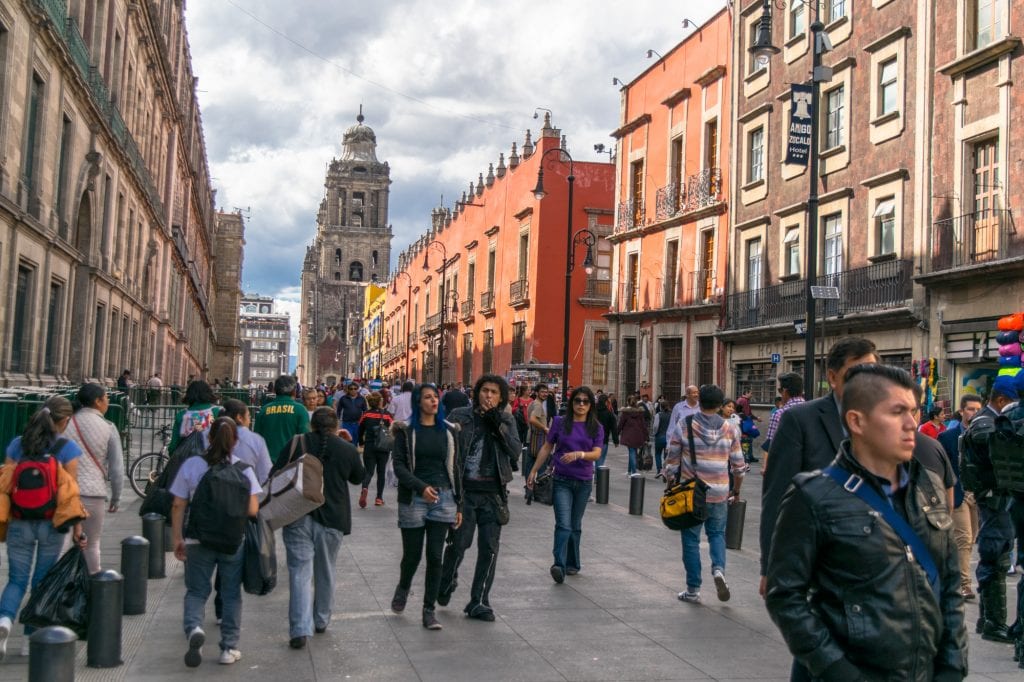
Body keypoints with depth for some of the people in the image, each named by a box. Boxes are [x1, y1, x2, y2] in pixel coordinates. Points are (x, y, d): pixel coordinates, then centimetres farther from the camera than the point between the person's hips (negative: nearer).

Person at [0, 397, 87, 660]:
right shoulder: (68, 448, -9)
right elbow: (71, 493, -10)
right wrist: (77, 528, -6)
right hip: (52, 524, -2)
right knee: (42, 581, 12)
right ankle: (30, 639, 16)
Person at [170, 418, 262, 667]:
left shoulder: (191, 465, -4)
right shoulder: (243, 468, -7)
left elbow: (178, 506, -3)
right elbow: (253, 509, -10)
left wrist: (177, 538, 5)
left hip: (198, 541, 0)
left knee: (196, 591, 14)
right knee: (231, 594, 12)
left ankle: (194, 628, -12)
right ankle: (229, 648, 16)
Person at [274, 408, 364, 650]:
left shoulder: (298, 443, -3)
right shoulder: (348, 450, -1)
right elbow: (358, 477, 16)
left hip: (298, 518, -1)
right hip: (332, 520, 1)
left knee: (300, 571, -1)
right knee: (325, 572, 17)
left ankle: (300, 629, -10)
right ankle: (321, 621, 30)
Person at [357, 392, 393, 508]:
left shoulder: (365, 415, -1)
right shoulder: (387, 415, -3)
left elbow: (360, 431, 5)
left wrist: (361, 443, 23)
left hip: (369, 447, 0)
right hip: (384, 448, 0)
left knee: (369, 471, 3)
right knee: (381, 472, 13)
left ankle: (364, 488, -28)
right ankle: (379, 498, 14)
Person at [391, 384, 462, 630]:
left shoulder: (448, 432, 8)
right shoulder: (406, 431, 0)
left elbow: (454, 468, 10)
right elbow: (399, 465, -7)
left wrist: (459, 505, 8)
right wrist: (421, 487, -21)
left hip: (443, 499, 2)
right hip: (414, 499, -2)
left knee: (435, 556, 0)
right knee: (412, 555, 7)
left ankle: (429, 609, 10)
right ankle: (403, 587, 38)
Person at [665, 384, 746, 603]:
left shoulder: (684, 427, -6)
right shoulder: (730, 430, -1)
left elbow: (671, 463, -4)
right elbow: (739, 466, 4)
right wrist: (736, 490, 19)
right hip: (719, 494, 2)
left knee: (691, 539, 9)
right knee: (717, 533, 20)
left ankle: (693, 590, 12)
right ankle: (718, 568, -5)